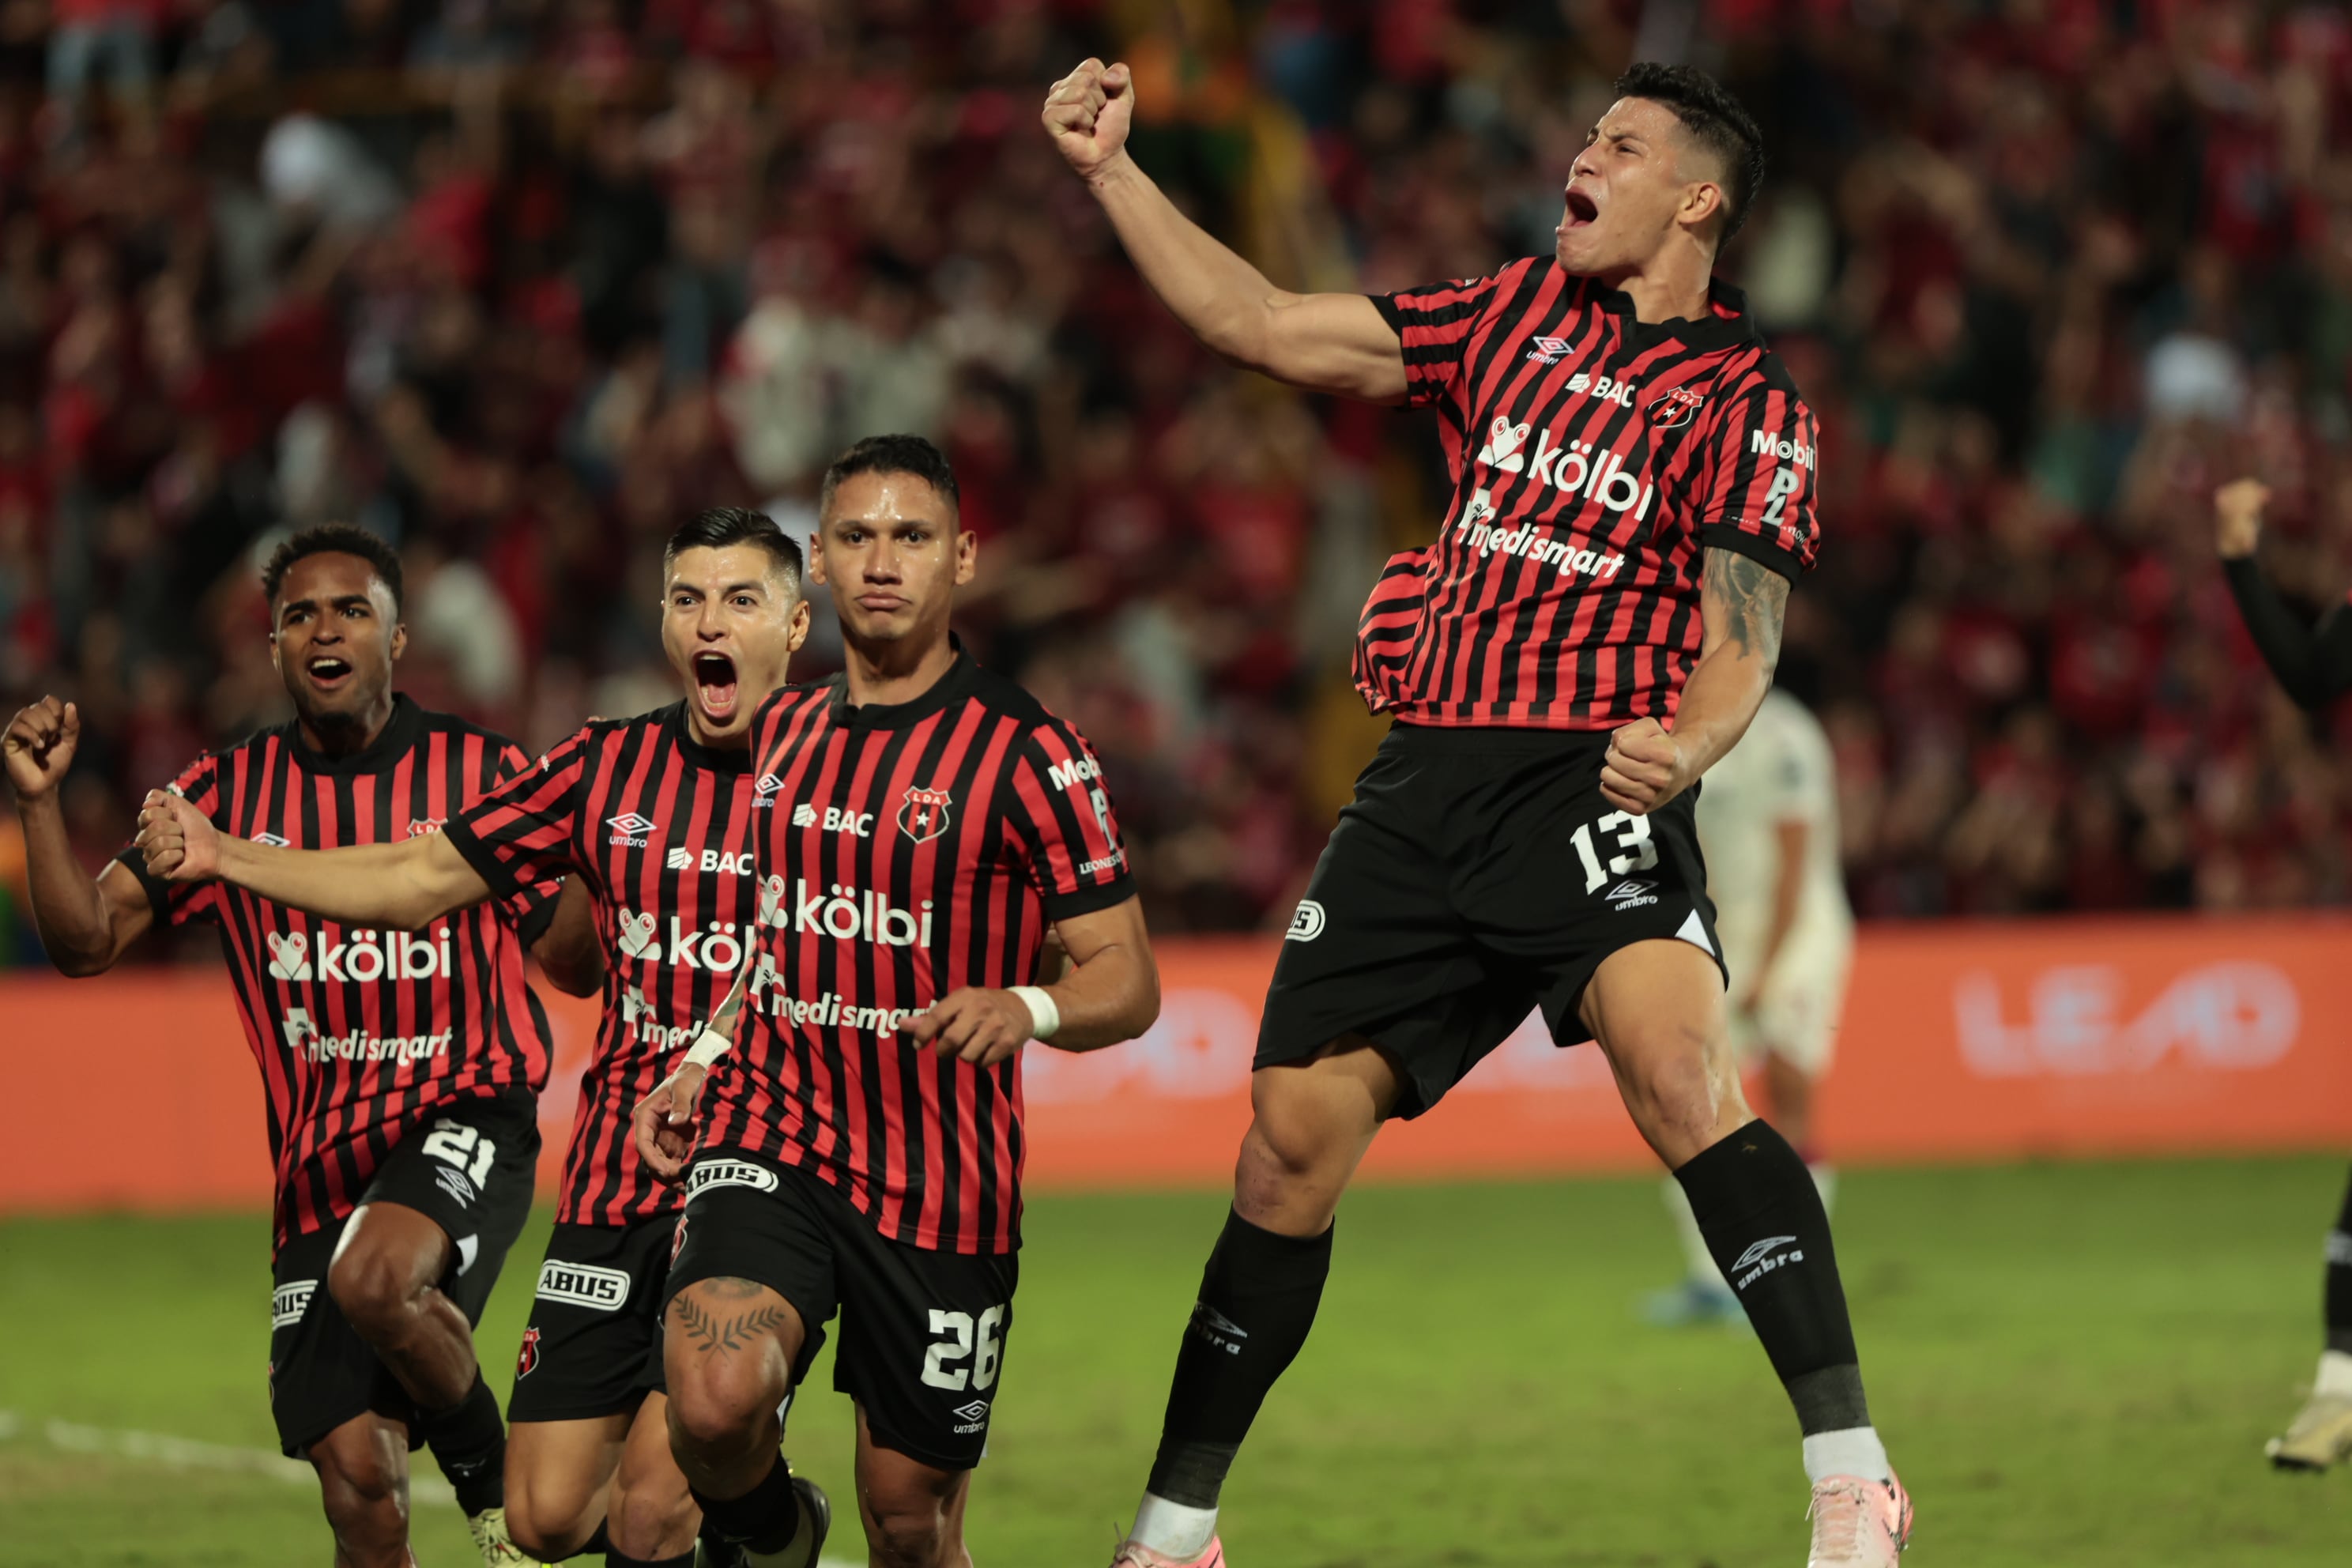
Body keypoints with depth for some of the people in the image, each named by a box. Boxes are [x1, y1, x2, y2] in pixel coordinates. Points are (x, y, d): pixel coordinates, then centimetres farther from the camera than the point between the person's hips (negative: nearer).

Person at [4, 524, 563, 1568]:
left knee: (374, 1278, -35)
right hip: (321, 1161, 3)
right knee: (356, 1475, -4)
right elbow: (86, 939, 3)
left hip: (464, 1118, -3)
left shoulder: (482, 774, 1)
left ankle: (488, 1470, -6)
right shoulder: (231, 792, 8)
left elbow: (579, 954, 4)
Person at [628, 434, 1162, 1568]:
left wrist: (1023, 1009, -28)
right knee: (717, 1404, -25)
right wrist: (707, 1057, 16)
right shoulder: (785, 727, 9)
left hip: (941, 1182, -2)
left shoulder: (1027, 752, -6)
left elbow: (1128, 983, -7)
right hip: (770, 1134, 2)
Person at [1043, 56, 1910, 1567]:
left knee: (1679, 1065, -30)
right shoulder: (1520, 309, 17)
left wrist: (1687, 741, -27)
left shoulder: (1751, 401, 2)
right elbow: (1266, 328, 18)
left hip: (1589, 778, -5)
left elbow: (1741, 638, -6)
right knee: (1295, 1134, 3)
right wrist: (1113, 170, 15)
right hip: (1427, 779, 5)